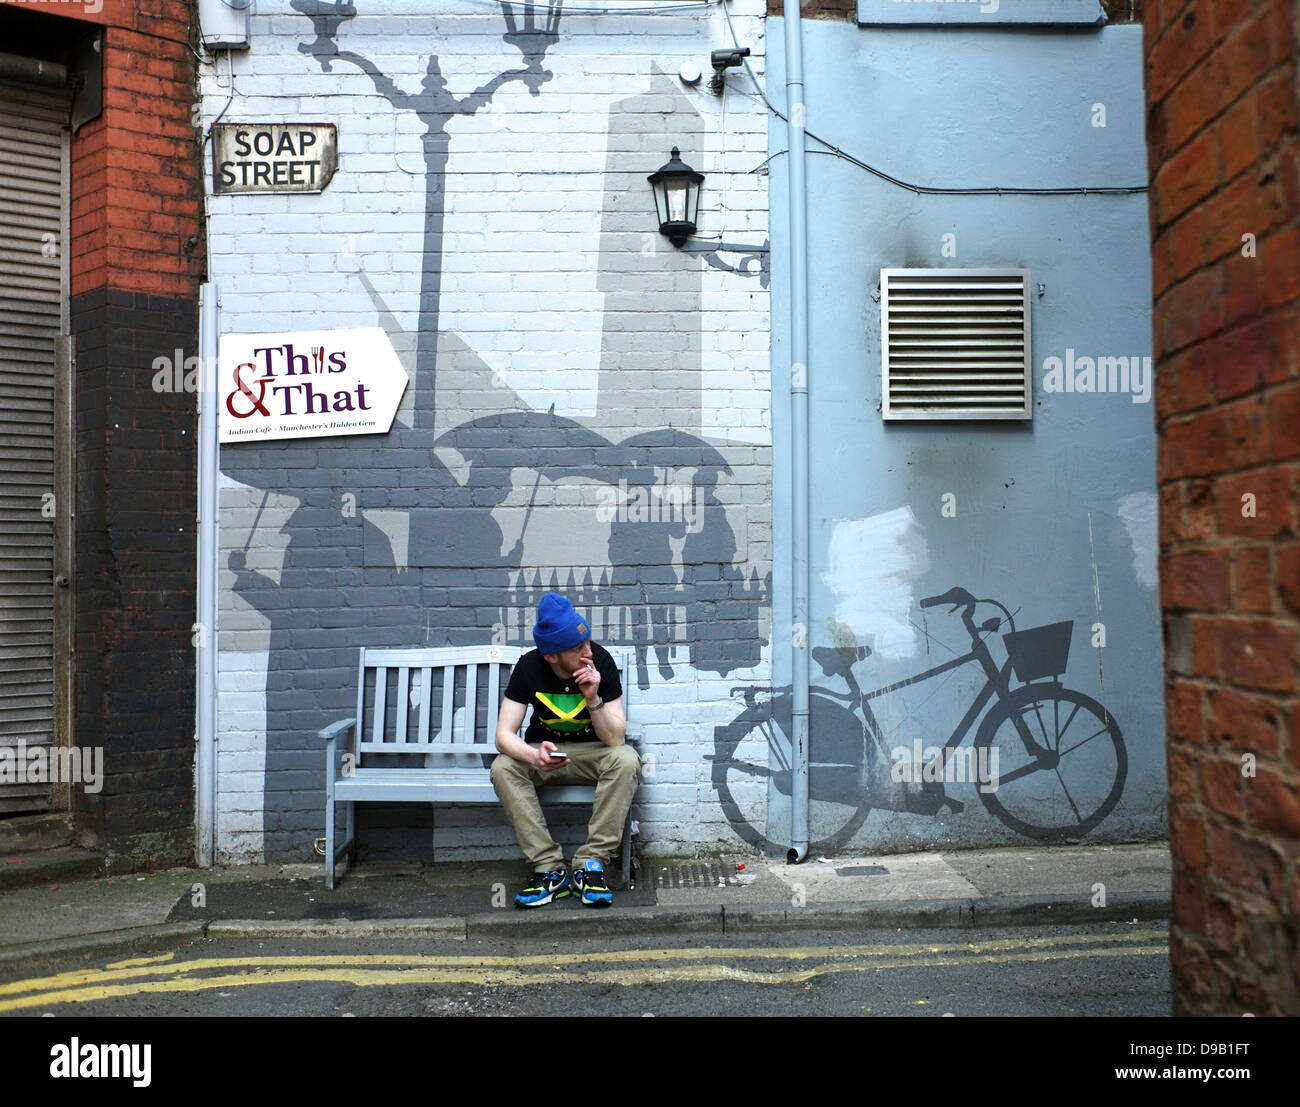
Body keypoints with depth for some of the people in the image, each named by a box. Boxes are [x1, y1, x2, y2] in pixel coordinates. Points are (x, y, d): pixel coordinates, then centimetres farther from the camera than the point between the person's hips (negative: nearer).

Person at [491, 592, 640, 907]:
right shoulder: (530, 666, -17)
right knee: (502, 767, -29)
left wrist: (593, 698, -36)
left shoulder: (601, 661, -20)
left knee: (626, 760, -33)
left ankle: (590, 864, -26)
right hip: (544, 749, 1)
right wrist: (534, 756, -43)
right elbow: (504, 735, -22)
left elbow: (615, 739, -20)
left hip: (592, 752, -1)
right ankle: (550, 869, -26)